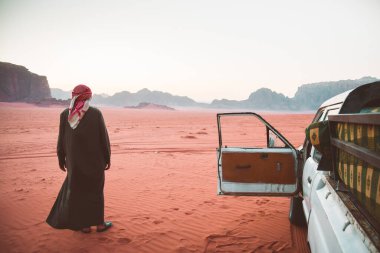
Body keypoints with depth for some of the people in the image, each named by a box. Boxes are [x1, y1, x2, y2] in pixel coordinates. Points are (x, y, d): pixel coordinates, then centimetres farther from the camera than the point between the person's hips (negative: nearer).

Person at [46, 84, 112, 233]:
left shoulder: (65, 114, -6)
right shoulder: (96, 113, -12)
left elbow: (61, 139, -1)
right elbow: (104, 137, -9)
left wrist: (61, 159, 11)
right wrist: (107, 158, 1)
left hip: (75, 160, 2)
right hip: (95, 159, -1)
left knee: (78, 191, 15)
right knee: (95, 190, 13)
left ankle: (85, 225, 22)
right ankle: (99, 223, 21)